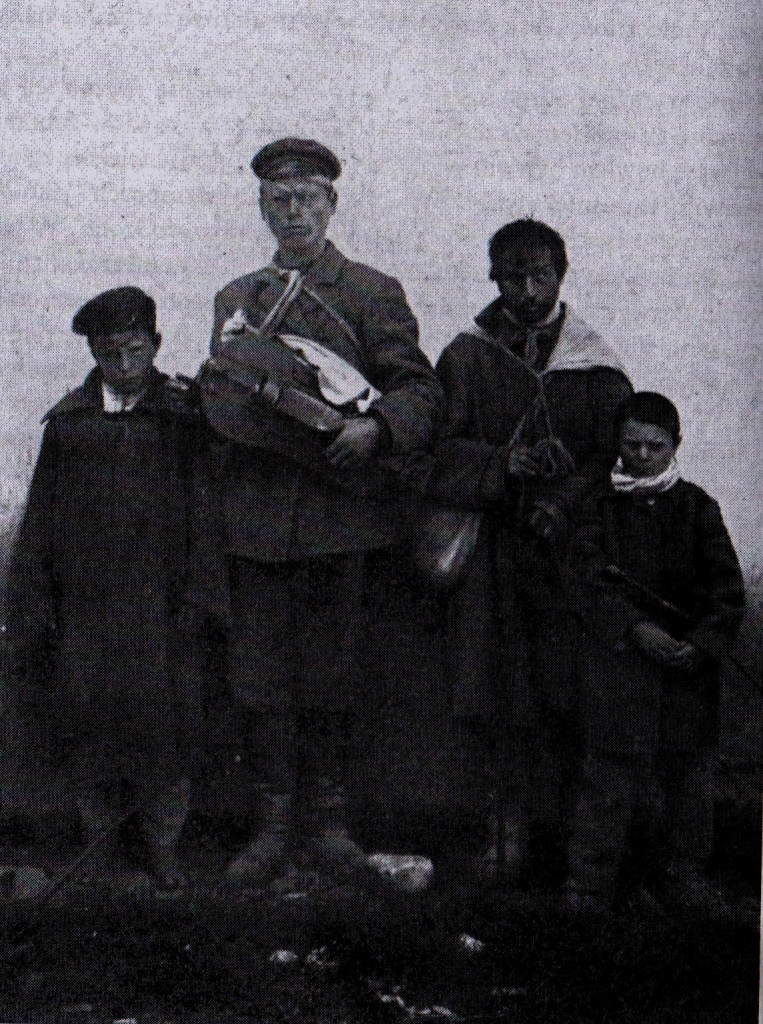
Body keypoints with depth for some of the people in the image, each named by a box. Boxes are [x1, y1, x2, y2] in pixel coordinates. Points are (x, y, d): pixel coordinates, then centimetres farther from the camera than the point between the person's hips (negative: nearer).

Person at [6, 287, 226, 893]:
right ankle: (103, 840, 18)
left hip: (158, 596, -2)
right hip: (86, 594, 2)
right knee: (86, 704, 2)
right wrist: (33, 606, 5)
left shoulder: (181, 415, 3)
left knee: (161, 706, -3)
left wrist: (199, 595, -4)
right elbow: (42, 519, 9)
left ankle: (162, 842, 13)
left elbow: (201, 510, 2)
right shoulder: (70, 421, 7)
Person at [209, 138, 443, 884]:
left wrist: (374, 429, -19)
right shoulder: (236, 299, 19)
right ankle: (275, 827, 10)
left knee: (336, 673, 2)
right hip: (258, 512, 3)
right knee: (261, 676, 1)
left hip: (342, 509, -3)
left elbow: (420, 390, -1)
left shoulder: (373, 293, 6)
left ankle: (327, 821, 14)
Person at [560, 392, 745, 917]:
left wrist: (702, 643, -12)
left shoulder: (698, 507, 8)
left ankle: (683, 875, 20)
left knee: (689, 771, 7)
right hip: (619, 657, -2)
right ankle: (590, 884, 4)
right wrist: (637, 629, -17)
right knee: (611, 774, -3)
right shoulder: (601, 506, 5)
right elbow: (586, 581, -4)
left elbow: (729, 589, 4)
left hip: (689, 662, 2)